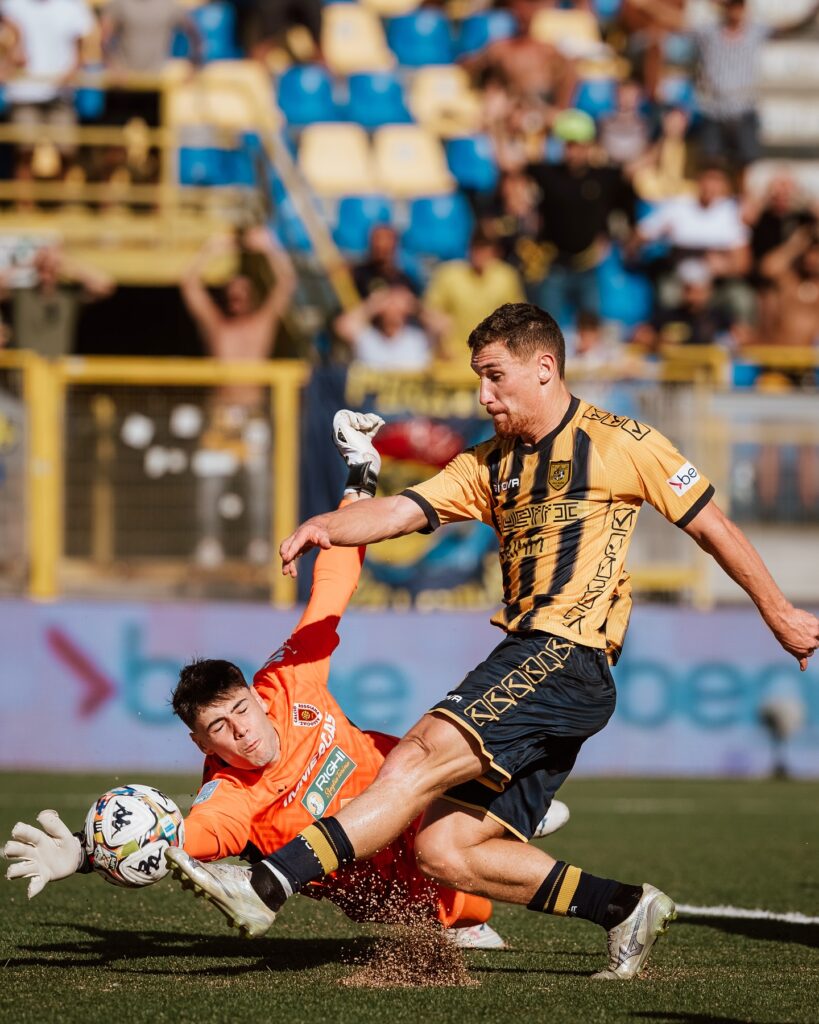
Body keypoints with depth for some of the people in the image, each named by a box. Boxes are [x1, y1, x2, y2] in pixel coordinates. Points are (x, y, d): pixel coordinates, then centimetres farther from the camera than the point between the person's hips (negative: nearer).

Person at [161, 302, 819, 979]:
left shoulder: (619, 442, 3)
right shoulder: (492, 465, 21)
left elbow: (712, 527, 9)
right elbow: (404, 510, 8)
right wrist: (325, 526, -12)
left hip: (568, 658, -8)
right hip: (524, 661, 8)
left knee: (425, 754, -25)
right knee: (443, 851, -3)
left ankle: (266, 888, -38)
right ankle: (624, 908, 9)